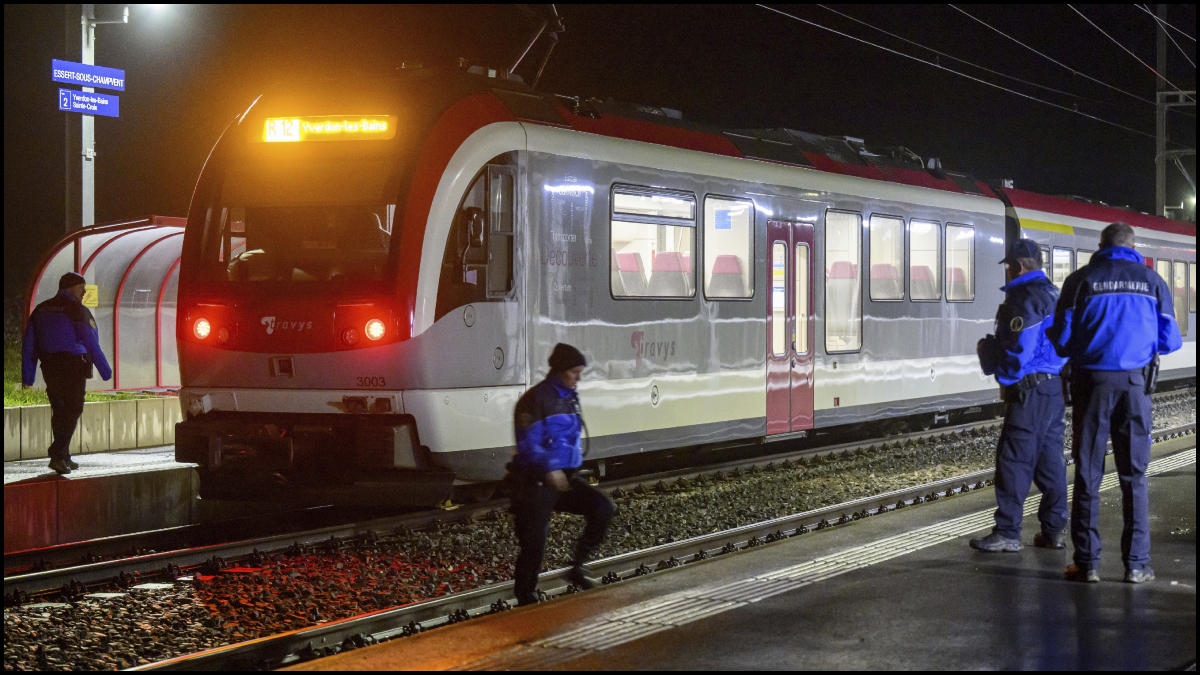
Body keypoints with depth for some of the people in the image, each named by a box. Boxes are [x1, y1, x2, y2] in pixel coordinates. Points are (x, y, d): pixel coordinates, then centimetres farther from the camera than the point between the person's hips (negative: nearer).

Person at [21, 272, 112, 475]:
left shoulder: (40, 310, 12)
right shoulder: (78, 311, -7)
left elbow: (28, 346, 10)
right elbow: (92, 344, -12)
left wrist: (27, 377, 12)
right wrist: (105, 371, -7)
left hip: (49, 367, 6)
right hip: (72, 367, -6)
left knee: (59, 410, 15)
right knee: (72, 410, -4)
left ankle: (64, 457, 20)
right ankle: (58, 454, -16)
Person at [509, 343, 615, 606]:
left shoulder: (570, 398, 11)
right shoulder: (536, 399, -14)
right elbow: (528, 444, -22)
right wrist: (549, 470, -33)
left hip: (564, 478, 7)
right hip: (535, 483, -7)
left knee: (603, 507, -11)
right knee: (534, 546, -3)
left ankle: (577, 567, 1)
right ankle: (526, 600, 13)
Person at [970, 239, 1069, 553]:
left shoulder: (1025, 300, -15)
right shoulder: (1053, 294, 15)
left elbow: (1019, 350, -21)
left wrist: (1001, 373, -3)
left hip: (1030, 391, -10)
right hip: (1055, 386, 10)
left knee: (1014, 462, -6)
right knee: (1050, 459, 12)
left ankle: (1007, 533, -5)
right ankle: (1054, 530, 15)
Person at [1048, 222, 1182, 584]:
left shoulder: (1080, 280, -1)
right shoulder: (1151, 281, 4)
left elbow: (1061, 338, -1)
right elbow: (1170, 340, 6)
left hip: (1092, 382, -1)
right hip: (1135, 384, 1)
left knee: (1087, 474, 5)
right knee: (1134, 475, 6)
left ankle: (1087, 562, 4)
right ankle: (1136, 563, 5)